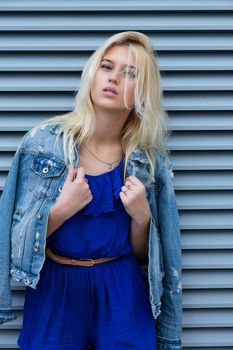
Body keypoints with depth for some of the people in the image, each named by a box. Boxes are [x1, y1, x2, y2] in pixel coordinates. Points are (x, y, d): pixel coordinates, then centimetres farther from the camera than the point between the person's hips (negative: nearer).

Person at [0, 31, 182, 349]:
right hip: (54, 290, 0)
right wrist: (62, 209, -20)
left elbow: (143, 254, 3)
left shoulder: (149, 160, -3)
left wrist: (141, 216, -15)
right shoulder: (44, 142, -8)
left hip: (123, 294, 1)